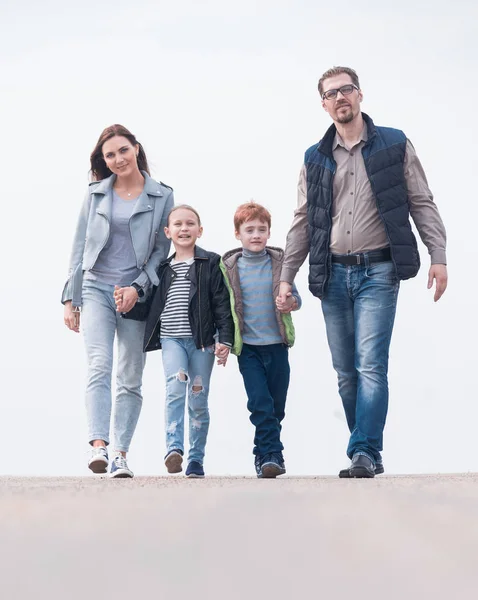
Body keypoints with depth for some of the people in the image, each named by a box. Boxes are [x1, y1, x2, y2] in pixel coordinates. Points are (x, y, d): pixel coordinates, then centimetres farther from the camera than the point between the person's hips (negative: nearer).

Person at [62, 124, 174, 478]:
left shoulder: (162, 196, 5)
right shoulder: (96, 194, 10)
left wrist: (137, 288, -10)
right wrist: (70, 299, 7)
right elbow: (80, 248, 12)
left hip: (137, 294, 0)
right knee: (99, 366, -17)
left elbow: (162, 250, 3)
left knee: (131, 379, 1)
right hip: (96, 289, 0)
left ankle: (121, 455, 4)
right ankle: (99, 445, -29)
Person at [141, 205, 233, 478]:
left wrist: (225, 338, -9)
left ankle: (196, 459, 11)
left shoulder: (211, 263, 2)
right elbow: (154, 305, 22)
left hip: (202, 340, -1)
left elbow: (222, 303, -2)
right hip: (171, 339, 1)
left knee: (199, 399, 3)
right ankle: (174, 448, -28)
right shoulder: (163, 268, 12)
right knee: (175, 387, -21)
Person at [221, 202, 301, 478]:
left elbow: (296, 296, 5)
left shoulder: (279, 262, 2)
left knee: (277, 406, 8)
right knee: (260, 403, -12)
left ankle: (264, 454, 25)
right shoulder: (229, 266, 1)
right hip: (247, 346, -1)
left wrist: (291, 303, -18)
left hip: (276, 344, 2)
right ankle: (271, 455, -9)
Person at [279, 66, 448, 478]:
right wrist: (287, 276, 9)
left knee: (370, 366, -14)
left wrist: (439, 256, -6)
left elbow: (422, 204, 3)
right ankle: (369, 454, 14)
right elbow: (302, 223, 13)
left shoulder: (395, 145, 3)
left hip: (378, 271, -4)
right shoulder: (315, 159, 10)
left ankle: (364, 452, -14)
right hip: (333, 275, 4)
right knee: (346, 372, 5)